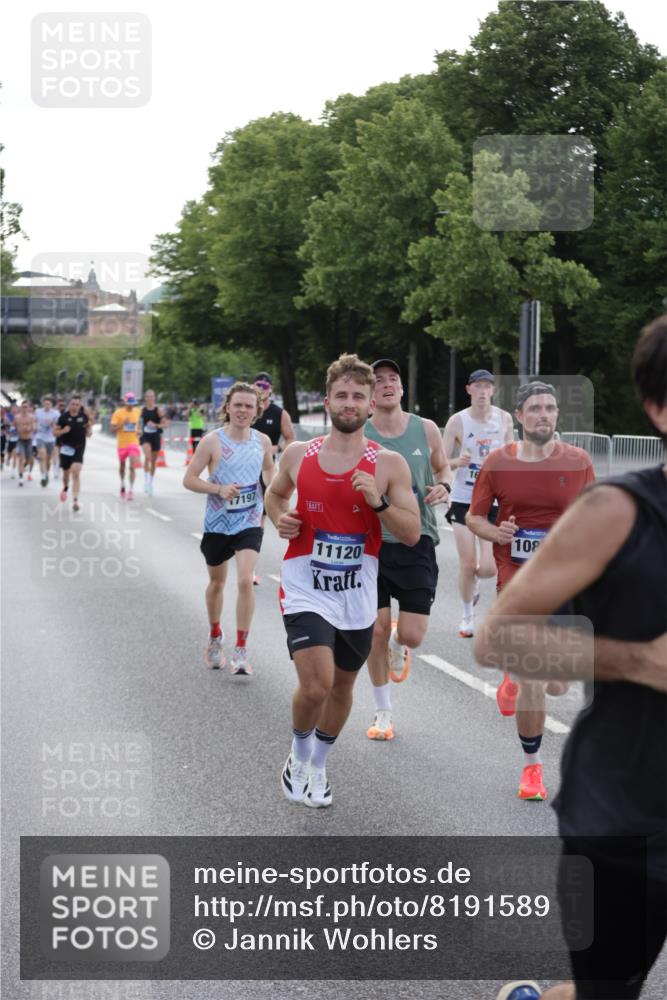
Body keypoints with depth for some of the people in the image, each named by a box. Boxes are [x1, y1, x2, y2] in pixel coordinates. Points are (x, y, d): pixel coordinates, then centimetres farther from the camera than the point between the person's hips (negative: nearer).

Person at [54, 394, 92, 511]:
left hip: (79, 449, -1)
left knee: (76, 473, -16)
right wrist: (63, 431, -20)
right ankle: (65, 487, 52)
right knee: (66, 473, 16)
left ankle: (75, 501, -18)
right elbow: (55, 432, 0)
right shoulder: (64, 417, -6)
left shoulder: (83, 416, -3)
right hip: (66, 448, 1)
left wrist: (89, 431, -6)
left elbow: (89, 425, 16)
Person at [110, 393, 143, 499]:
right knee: (122, 466, 15)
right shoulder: (118, 413, -9)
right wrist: (123, 424, -26)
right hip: (122, 443, 0)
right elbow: (112, 428, -12)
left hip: (133, 443, 1)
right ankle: (122, 485, 39)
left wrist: (138, 431, 4)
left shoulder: (137, 411, 1)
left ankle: (131, 490, -12)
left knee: (132, 467, -13)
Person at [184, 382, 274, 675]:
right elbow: (188, 479, -8)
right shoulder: (212, 441, -10)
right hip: (217, 523, -1)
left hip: (250, 523, 1)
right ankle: (215, 637, 41)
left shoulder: (262, 441, 1)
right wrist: (219, 489, -22)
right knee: (217, 582, 16)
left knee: (245, 580, -16)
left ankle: (241, 651, -9)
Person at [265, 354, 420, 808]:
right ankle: (299, 754, 12)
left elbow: (412, 534, -6)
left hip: (357, 594, 2)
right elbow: (275, 493, 20)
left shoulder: (389, 464, -5)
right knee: (315, 684, -18)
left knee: (342, 686, 16)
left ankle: (318, 766, 40)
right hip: (306, 588, -1)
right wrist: (280, 517, -1)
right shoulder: (298, 454, 0)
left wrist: (378, 501, -22)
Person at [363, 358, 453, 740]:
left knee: (412, 635, -5)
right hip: (371, 541, 0)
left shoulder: (426, 429, 0)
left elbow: (443, 468, 16)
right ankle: (384, 712, 18)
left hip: (417, 542, 1)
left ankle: (398, 645, 35)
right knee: (377, 630, 0)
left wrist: (443, 487, -6)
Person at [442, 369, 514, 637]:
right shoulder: (457, 421, -5)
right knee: (467, 563, -1)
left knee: (488, 567, -7)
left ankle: (474, 583, 30)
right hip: (463, 499, -1)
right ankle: (467, 616, 20)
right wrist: (459, 462, -21)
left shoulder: (504, 419, 2)